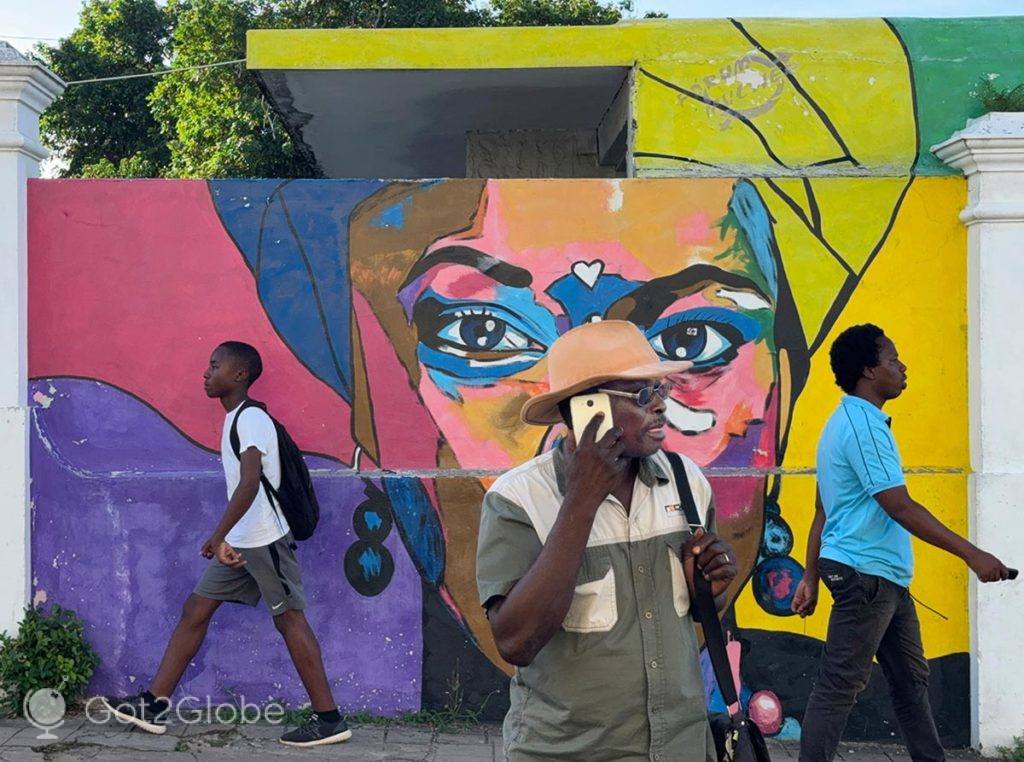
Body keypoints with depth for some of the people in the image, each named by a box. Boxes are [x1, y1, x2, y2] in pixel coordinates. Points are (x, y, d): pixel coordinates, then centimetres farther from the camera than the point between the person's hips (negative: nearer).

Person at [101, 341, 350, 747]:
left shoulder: (251, 418, -16)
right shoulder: (235, 418, 14)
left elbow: (250, 481, -29)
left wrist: (219, 537, -32)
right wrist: (223, 538, 21)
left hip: (265, 540, -10)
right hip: (239, 542, 10)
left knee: (289, 619, -6)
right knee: (195, 610, 10)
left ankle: (330, 720, 1)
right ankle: (154, 706, 17)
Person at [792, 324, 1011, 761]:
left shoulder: (851, 421, 15)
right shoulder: (863, 425, -17)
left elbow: (822, 512, 16)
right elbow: (900, 507, -22)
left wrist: (811, 578, 17)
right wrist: (971, 554, -19)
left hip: (886, 578, 10)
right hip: (865, 574, -10)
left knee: (911, 680, 17)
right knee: (839, 687, -5)